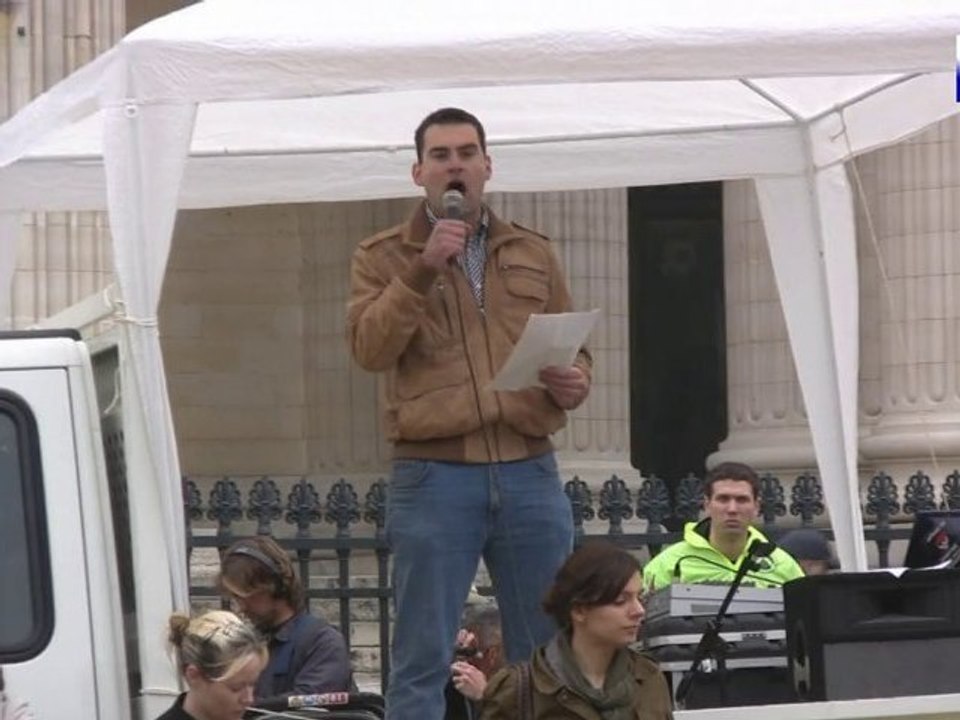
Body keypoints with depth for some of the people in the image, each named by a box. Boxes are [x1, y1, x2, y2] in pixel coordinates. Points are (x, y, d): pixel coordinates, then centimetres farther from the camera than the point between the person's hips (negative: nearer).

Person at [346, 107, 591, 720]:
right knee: (424, 659, -1)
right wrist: (422, 270, -18)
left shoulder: (533, 253, 15)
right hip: (433, 476, -3)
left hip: (530, 471, 3)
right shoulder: (383, 257, 6)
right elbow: (369, 348, -9)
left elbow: (576, 349, 19)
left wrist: (576, 382, -4)